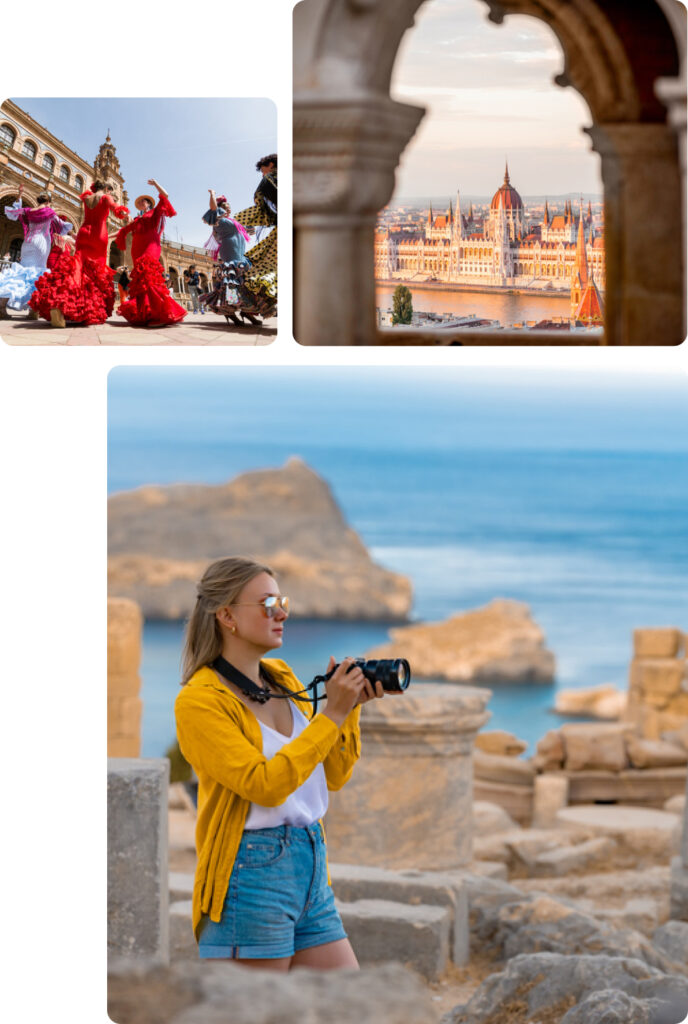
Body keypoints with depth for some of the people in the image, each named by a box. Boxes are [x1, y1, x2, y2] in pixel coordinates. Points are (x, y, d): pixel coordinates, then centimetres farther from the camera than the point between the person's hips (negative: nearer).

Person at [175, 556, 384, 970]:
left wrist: (351, 708, -1)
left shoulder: (283, 678, 12)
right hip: (250, 872, -7)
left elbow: (335, 776, 14)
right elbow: (265, 784, -20)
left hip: (310, 868, 8)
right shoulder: (200, 700, -10)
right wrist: (331, 714, -18)